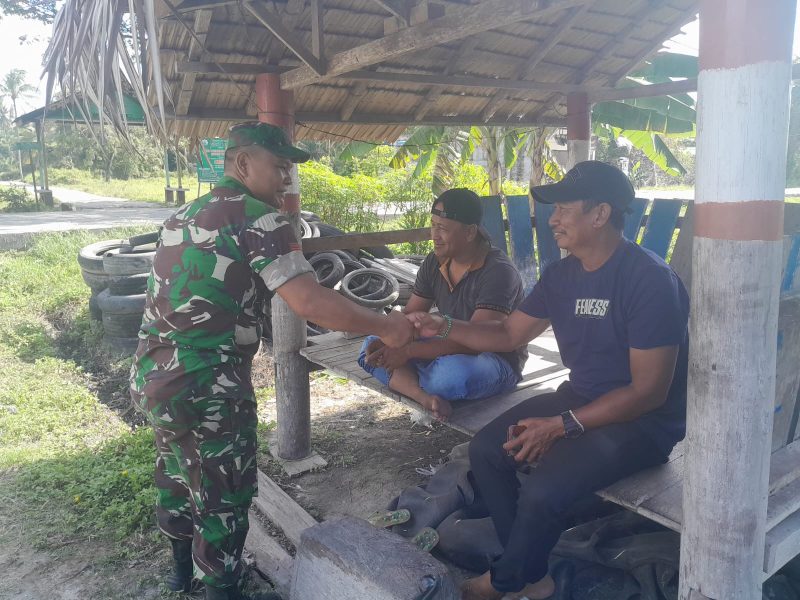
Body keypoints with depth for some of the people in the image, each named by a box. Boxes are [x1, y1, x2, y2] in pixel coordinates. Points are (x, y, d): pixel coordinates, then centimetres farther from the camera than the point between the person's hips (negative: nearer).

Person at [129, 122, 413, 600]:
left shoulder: (184, 215, 13)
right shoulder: (259, 220, -13)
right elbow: (310, 302, -23)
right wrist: (384, 327, -14)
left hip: (153, 374, 9)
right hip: (204, 387, -9)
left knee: (178, 476, 26)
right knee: (223, 497, 9)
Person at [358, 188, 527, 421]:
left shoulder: (498, 271, -24)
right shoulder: (434, 263, -1)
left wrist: (408, 351, -34)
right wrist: (386, 343, -19)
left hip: (499, 362, -7)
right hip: (449, 351, 7)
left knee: (452, 373, -40)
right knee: (371, 349, -6)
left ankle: (405, 382, -7)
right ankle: (426, 398, -28)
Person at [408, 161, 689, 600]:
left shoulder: (650, 280, -23)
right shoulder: (561, 274, 2)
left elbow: (649, 391, -23)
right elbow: (509, 334, 11)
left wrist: (561, 426, -22)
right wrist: (444, 328, -3)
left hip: (644, 420, -8)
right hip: (580, 397, 8)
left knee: (542, 491, -25)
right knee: (486, 450, -4)